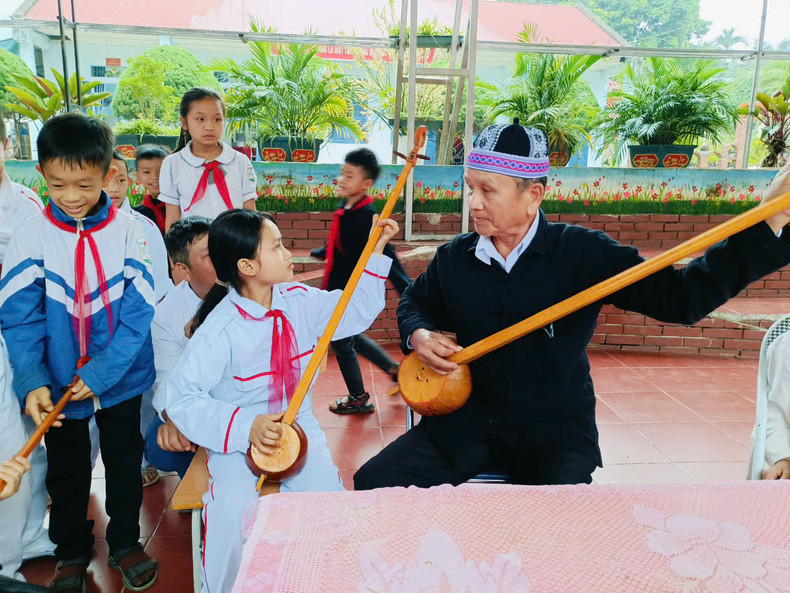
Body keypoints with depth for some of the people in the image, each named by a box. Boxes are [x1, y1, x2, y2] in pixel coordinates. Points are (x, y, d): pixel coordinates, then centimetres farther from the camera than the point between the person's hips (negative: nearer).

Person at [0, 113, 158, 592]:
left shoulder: (128, 232, -13)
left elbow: (138, 314, -14)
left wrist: (100, 374, -20)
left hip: (121, 379, -1)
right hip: (58, 385, 1)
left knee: (125, 464, 16)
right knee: (66, 472, 18)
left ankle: (126, 543, 39)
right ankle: (72, 552, 41)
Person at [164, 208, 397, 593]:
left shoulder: (298, 301, -1)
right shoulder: (221, 330, -19)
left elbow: (355, 312, 8)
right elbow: (182, 396, -19)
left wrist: (376, 252, 2)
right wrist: (246, 427, -29)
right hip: (239, 440, -4)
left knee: (328, 496, -18)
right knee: (235, 513, -27)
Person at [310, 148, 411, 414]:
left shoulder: (367, 218, -25)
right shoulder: (345, 211, 1)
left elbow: (387, 257, -29)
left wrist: (409, 294, -33)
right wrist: (319, 253, 37)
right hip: (338, 288, 9)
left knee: (341, 342, 7)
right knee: (349, 337, 23)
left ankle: (358, 399, 29)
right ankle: (394, 369, 37)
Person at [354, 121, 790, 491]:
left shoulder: (584, 254, -9)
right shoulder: (453, 259, 0)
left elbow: (680, 297, -14)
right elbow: (416, 302, 20)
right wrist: (417, 334, -3)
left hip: (555, 433, -2)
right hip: (471, 421, 3)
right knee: (374, 483, -10)